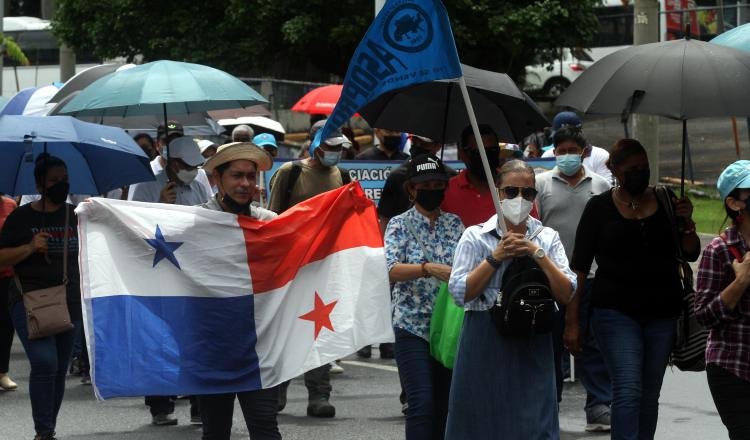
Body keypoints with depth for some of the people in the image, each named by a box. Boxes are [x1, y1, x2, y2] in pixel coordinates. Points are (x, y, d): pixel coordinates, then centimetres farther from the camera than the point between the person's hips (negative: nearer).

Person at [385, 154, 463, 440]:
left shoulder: (454, 223, 10)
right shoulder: (400, 224, -2)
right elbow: (392, 271, -16)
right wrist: (429, 269, -31)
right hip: (413, 325, -4)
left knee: (444, 404, 7)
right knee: (422, 403, -13)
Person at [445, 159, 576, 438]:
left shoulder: (548, 238, 9)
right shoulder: (476, 237, 4)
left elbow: (567, 295, -2)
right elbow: (460, 293, -7)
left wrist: (538, 255, -10)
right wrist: (496, 257, -11)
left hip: (532, 344, 1)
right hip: (486, 344, -1)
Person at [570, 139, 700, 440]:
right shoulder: (600, 207, 0)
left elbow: (690, 254, 10)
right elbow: (579, 267, 0)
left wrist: (686, 223, -10)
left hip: (662, 312, 4)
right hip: (616, 312, -4)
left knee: (650, 395, 10)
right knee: (628, 390, -16)